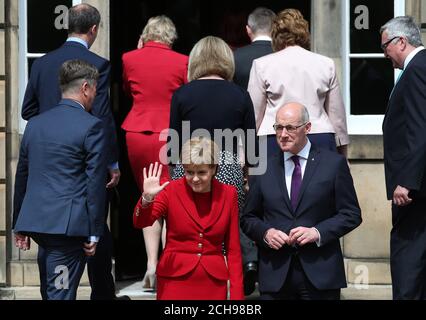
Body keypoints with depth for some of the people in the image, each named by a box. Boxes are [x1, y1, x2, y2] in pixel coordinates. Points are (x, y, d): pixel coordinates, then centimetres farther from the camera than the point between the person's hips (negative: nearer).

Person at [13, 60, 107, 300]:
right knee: (60, 292, -5)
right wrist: (94, 234, -5)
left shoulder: (35, 124, 12)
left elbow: (21, 177, 17)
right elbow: (95, 183, -9)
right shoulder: (91, 126, -7)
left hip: (33, 220, 6)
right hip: (68, 224, -6)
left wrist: (19, 225, 24)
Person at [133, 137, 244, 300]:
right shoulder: (171, 190, -3)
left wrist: (237, 294, -1)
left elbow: (233, 249, 5)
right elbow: (142, 222, -14)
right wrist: (147, 198, -33)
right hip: (175, 279, -1)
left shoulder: (228, 194, 3)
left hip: (213, 282, 2)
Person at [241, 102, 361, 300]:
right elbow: (248, 218, 14)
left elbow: (352, 214, 2)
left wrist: (318, 232, -12)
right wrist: (265, 233, -7)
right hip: (275, 276, 2)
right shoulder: (263, 169, 10)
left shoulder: (334, 163, 4)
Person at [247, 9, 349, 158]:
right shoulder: (326, 64, 9)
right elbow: (337, 113, 12)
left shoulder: (262, 65, 3)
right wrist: (342, 151, 21)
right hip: (320, 139, 2)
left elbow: (255, 112, 7)